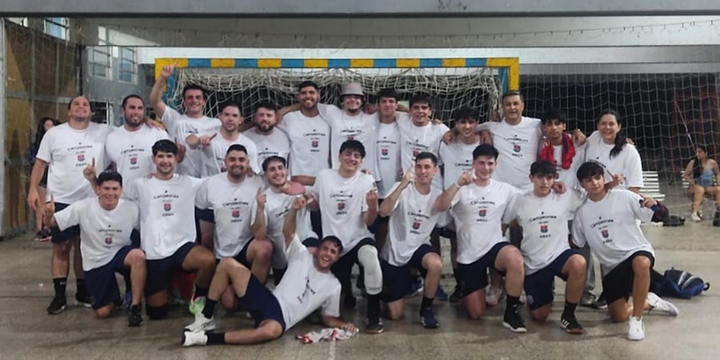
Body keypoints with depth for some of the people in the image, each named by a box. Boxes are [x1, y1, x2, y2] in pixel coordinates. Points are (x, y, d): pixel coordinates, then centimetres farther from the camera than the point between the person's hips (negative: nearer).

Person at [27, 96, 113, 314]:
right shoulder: (54, 134, 1)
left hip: (90, 200, 1)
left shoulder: (104, 132, 1)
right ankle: (59, 295, 12)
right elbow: (41, 163, 3)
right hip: (61, 200, -1)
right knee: (61, 247, 3)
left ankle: (83, 292, 24)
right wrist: (33, 190, -5)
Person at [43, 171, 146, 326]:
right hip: (95, 262, 1)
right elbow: (52, 223, -13)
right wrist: (48, 215, -35)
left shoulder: (131, 209, -15)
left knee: (139, 256, -38)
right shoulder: (83, 207, -16)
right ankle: (112, 295, 37)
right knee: (103, 313, -1)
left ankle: (135, 306, -20)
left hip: (120, 253, 0)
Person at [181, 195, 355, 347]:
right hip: (268, 301, 3)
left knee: (271, 330, -44)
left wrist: (342, 324, -8)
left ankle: (209, 338, -30)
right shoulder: (303, 256, 12)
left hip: (280, 319, -3)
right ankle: (206, 318, -4)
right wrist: (294, 209, -16)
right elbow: (287, 232, 1)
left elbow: (328, 318, 14)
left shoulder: (333, 286, 9)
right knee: (227, 263, -13)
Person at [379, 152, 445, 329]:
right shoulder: (402, 188, -13)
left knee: (436, 264, -37)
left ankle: (426, 309, -10)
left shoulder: (439, 196, -2)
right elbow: (383, 212, -28)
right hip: (395, 251, -2)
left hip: (419, 248, 2)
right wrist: (402, 185, -38)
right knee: (395, 314, 0)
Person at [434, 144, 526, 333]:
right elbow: (439, 207, -19)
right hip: (468, 255, -1)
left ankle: (511, 312, -17)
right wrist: (458, 185, -30)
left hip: (495, 246, 1)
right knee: (476, 313, 1)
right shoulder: (462, 189, -3)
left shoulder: (504, 189, 4)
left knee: (515, 257, -37)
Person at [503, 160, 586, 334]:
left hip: (559, 254, 0)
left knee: (579, 263, -38)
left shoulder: (566, 197, -1)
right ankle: (545, 295, 40)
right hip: (533, 264, 0)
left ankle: (568, 314, -16)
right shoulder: (520, 201, -1)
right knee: (539, 316, 1)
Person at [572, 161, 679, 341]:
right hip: (611, 266, 4)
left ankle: (636, 319, -24)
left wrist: (654, 204, -28)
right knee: (618, 316, -4)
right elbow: (576, 245, 11)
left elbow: (660, 215, -7)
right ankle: (649, 302, 28)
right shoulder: (582, 212, 4)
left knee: (641, 263, -42)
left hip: (637, 251, -4)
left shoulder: (623, 197, -6)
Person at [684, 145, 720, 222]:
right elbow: (686, 175, 3)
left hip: (710, 187, 2)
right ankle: (695, 213, -49)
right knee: (700, 190, -37)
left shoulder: (712, 163, -1)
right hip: (697, 187, -2)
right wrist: (693, 184, -12)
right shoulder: (692, 163, -5)